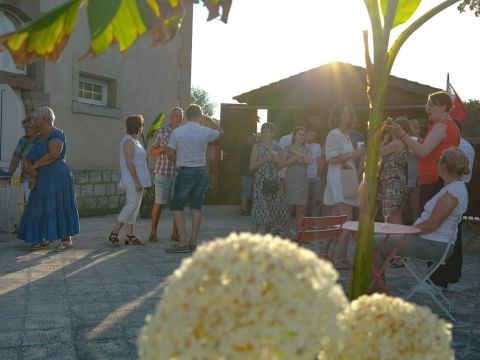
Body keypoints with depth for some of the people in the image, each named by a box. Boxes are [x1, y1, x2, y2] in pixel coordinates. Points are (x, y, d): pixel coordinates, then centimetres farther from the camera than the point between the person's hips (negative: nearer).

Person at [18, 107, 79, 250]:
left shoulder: (56, 134, -12)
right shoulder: (38, 138, 15)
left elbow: (54, 154, -27)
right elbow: (27, 157, 14)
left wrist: (35, 165, -15)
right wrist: (28, 167, -10)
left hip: (58, 176, -9)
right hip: (44, 179, 9)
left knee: (59, 207, -5)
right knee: (43, 208, 9)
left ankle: (67, 239, 4)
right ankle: (46, 240, 15)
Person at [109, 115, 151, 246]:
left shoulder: (135, 141, 18)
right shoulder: (128, 141, -11)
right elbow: (129, 162, -18)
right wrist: (136, 181, -22)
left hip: (138, 179, 10)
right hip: (132, 180, -10)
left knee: (134, 206, 7)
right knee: (132, 205, -13)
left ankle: (130, 236, 9)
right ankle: (114, 234, -8)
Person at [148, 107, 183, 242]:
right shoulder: (161, 131, 2)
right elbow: (152, 153, 6)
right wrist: (161, 149, -13)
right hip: (163, 171, -2)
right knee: (159, 202, 0)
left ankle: (175, 233, 14)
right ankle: (153, 232, 12)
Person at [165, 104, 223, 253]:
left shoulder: (177, 132, -6)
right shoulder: (205, 132, -2)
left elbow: (170, 153, -3)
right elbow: (220, 132, 19)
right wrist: (208, 119, 21)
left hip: (185, 172, -3)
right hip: (202, 172, 3)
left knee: (177, 207, 5)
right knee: (196, 207, 10)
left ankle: (183, 242, -2)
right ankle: (193, 242, 11)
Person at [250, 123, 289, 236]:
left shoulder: (276, 148, 12)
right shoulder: (257, 147, 1)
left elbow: (280, 166, 16)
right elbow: (252, 165, -5)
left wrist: (276, 159, -3)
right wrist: (265, 159, -15)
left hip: (274, 183, 4)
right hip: (261, 183, -4)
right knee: (260, 210, -8)